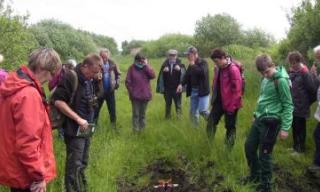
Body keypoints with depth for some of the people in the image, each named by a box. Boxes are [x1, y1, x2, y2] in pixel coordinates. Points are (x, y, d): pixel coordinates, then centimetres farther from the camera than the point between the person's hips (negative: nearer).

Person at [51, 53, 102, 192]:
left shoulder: (89, 80, 8)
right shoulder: (70, 78, -18)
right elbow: (58, 101, -24)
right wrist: (78, 119, -24)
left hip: (86, 128, 8)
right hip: (74, 129, -8)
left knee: (83, 163, 20)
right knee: (74, 165, 0)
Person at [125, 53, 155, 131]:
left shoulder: (147, 67, 3)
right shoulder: (132, 68, -4)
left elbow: (153, 76, -14)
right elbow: (128, 81, -2)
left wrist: (146, 65, -16)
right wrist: (131, 92, -5)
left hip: (145, 95, 2)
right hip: (135, 95, -2)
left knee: (143, 113, 14)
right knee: (136, 114, 2)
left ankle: (142, 128, 26)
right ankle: (135, 129, 12)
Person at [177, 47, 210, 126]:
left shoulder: (203, 62, -10)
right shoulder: (190, 65, 10)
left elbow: (203, 72, -28)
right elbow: (187, 76, 15)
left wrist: (193, 65, -19)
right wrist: (181, 84, -3)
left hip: (202, 90, -7)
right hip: (193, 90, 7)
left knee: (202, 111, -12)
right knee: (193, 112, 11)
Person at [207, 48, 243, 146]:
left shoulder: (233, 69, -20)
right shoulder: (218, 68, 4)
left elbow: (237, 89, -20)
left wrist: (232, 106, -18)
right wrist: (213, 99, 14)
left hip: (229, 104, -7)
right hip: (219, 101, 8)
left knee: (230, 127, 7)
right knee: (211, 122, 12)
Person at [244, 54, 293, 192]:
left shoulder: (281, 80, -17)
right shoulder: (266, 79, 8)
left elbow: (288, 105, -15)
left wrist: (285, 128, -16)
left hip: (271, 122, -8)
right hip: (259, 119, 8)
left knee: (264, 154, 2)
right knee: (249, 146, 15)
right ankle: (255, 174, 36)